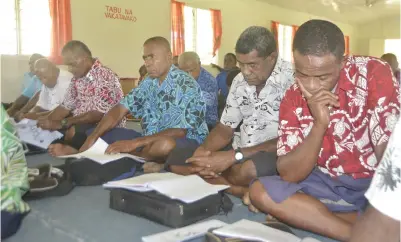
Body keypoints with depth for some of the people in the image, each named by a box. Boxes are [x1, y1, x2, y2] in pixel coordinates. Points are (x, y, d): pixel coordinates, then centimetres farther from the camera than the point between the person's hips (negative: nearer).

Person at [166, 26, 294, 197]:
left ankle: (213, 179, -8)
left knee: (246, 170, -42)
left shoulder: (292, 81, -18)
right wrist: (203, 150, -14)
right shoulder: (240, 81, 5)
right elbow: (225, 129, 9)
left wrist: (234, 156, -28)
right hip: (242, 151, 8)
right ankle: (247, 192, -14)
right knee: (175, 159, -3)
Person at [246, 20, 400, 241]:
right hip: (329, 184, 4)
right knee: (259, 191, -18)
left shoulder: (373, 74, -16)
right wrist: (320, 124, -25)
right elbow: (288, 175, -13)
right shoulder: (292, 100, -7)